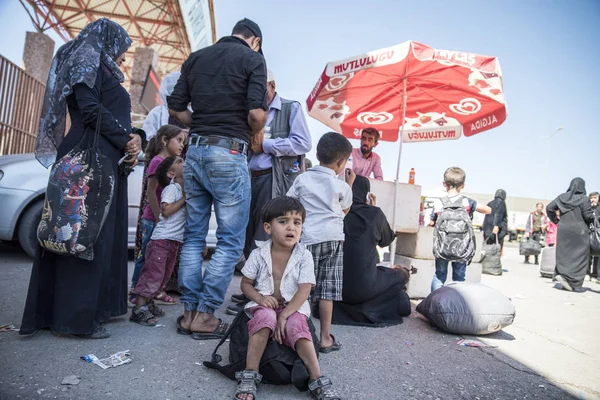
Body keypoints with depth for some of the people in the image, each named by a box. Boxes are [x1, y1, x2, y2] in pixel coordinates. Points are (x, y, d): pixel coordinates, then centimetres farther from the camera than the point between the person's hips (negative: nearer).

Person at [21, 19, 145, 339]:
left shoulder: (103, 70, 27)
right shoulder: (89, 58, 0)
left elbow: (116, 119, 22)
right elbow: (90, 109, -15)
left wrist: (132, 140, 3)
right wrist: (128, 140, -7)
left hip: (107, 162, 9)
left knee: (102, 235, 8)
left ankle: (97, 306, 14)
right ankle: (78, 316, -4)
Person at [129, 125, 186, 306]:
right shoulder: (158, 161, -11)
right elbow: (151, 192, -15)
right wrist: (159, 219, -17)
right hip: (153, 220, -8)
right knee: (146, 256, 2)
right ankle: (136, 294, 13)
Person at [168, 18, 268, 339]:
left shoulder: (196, 57, 18)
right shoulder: (252, 59, 2)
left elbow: (175, 108, 12)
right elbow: (257, 112, -13)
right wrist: (254, 136, 6)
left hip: (195, 150, 6)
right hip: (228, 153, -6)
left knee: (193, 236, 12)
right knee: (230, 240, 3)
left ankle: (189, 312, 16)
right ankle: (205, 315, 5)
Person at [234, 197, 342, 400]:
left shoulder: (304, 256, -9)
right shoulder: (258, 254, -6)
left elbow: (304, 291, -14)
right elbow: (245, 284, 2)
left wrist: (284, 315, -23)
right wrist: (260, 298, -19)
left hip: (294, 308, 0)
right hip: (264, 306, 0)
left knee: (297, 328, -30)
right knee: (265, 317, -32)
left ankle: (318, 381, -21)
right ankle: (249, 376, -23)